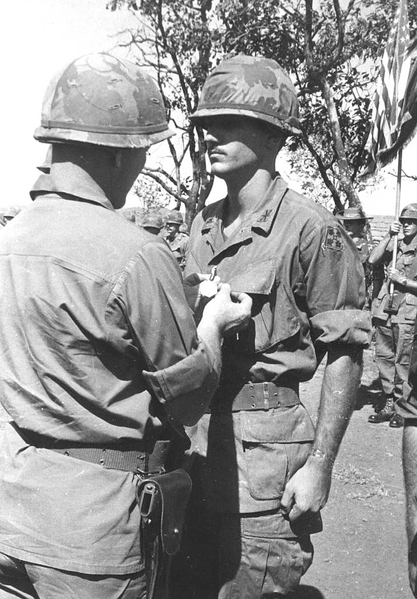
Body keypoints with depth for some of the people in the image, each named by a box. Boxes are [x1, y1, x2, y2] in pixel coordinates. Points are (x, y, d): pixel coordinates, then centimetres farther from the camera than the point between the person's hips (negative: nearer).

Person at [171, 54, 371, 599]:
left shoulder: (310, 230, -12)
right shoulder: (203, 225, 9)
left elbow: (344, 354, -10)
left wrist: (319, 466, -12)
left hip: (265, 440, -6)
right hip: (195, 435, 7)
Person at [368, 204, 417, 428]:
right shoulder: (396, 244, 14)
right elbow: (372, 259, 2)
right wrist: (389, 236, -1)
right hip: (385, 309, 5)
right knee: (383, 356, 9)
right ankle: (388, 404, 21)